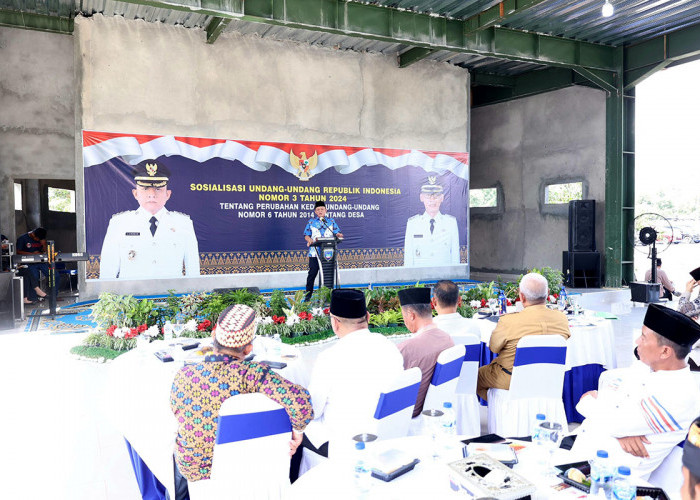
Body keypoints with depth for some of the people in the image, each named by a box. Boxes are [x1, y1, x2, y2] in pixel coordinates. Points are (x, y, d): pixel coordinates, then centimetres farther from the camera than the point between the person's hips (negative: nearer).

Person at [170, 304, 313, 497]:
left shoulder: (183, 376, -22)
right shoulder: (251, 373, -32)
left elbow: (176, 411, -2)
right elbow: (300, 400, -41)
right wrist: (297, 430, -20)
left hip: (194, 469, 1)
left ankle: (177, 495, 57)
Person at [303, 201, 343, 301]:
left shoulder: (331, 221, 13)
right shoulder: (311, 222, 11)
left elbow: (336, 232, 7)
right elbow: (306, 235, 7)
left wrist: (338, 235, -17)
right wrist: (309, 240, -15)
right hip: (315, 252, -1)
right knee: (312, 273, -1)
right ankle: (308, 295, 6)